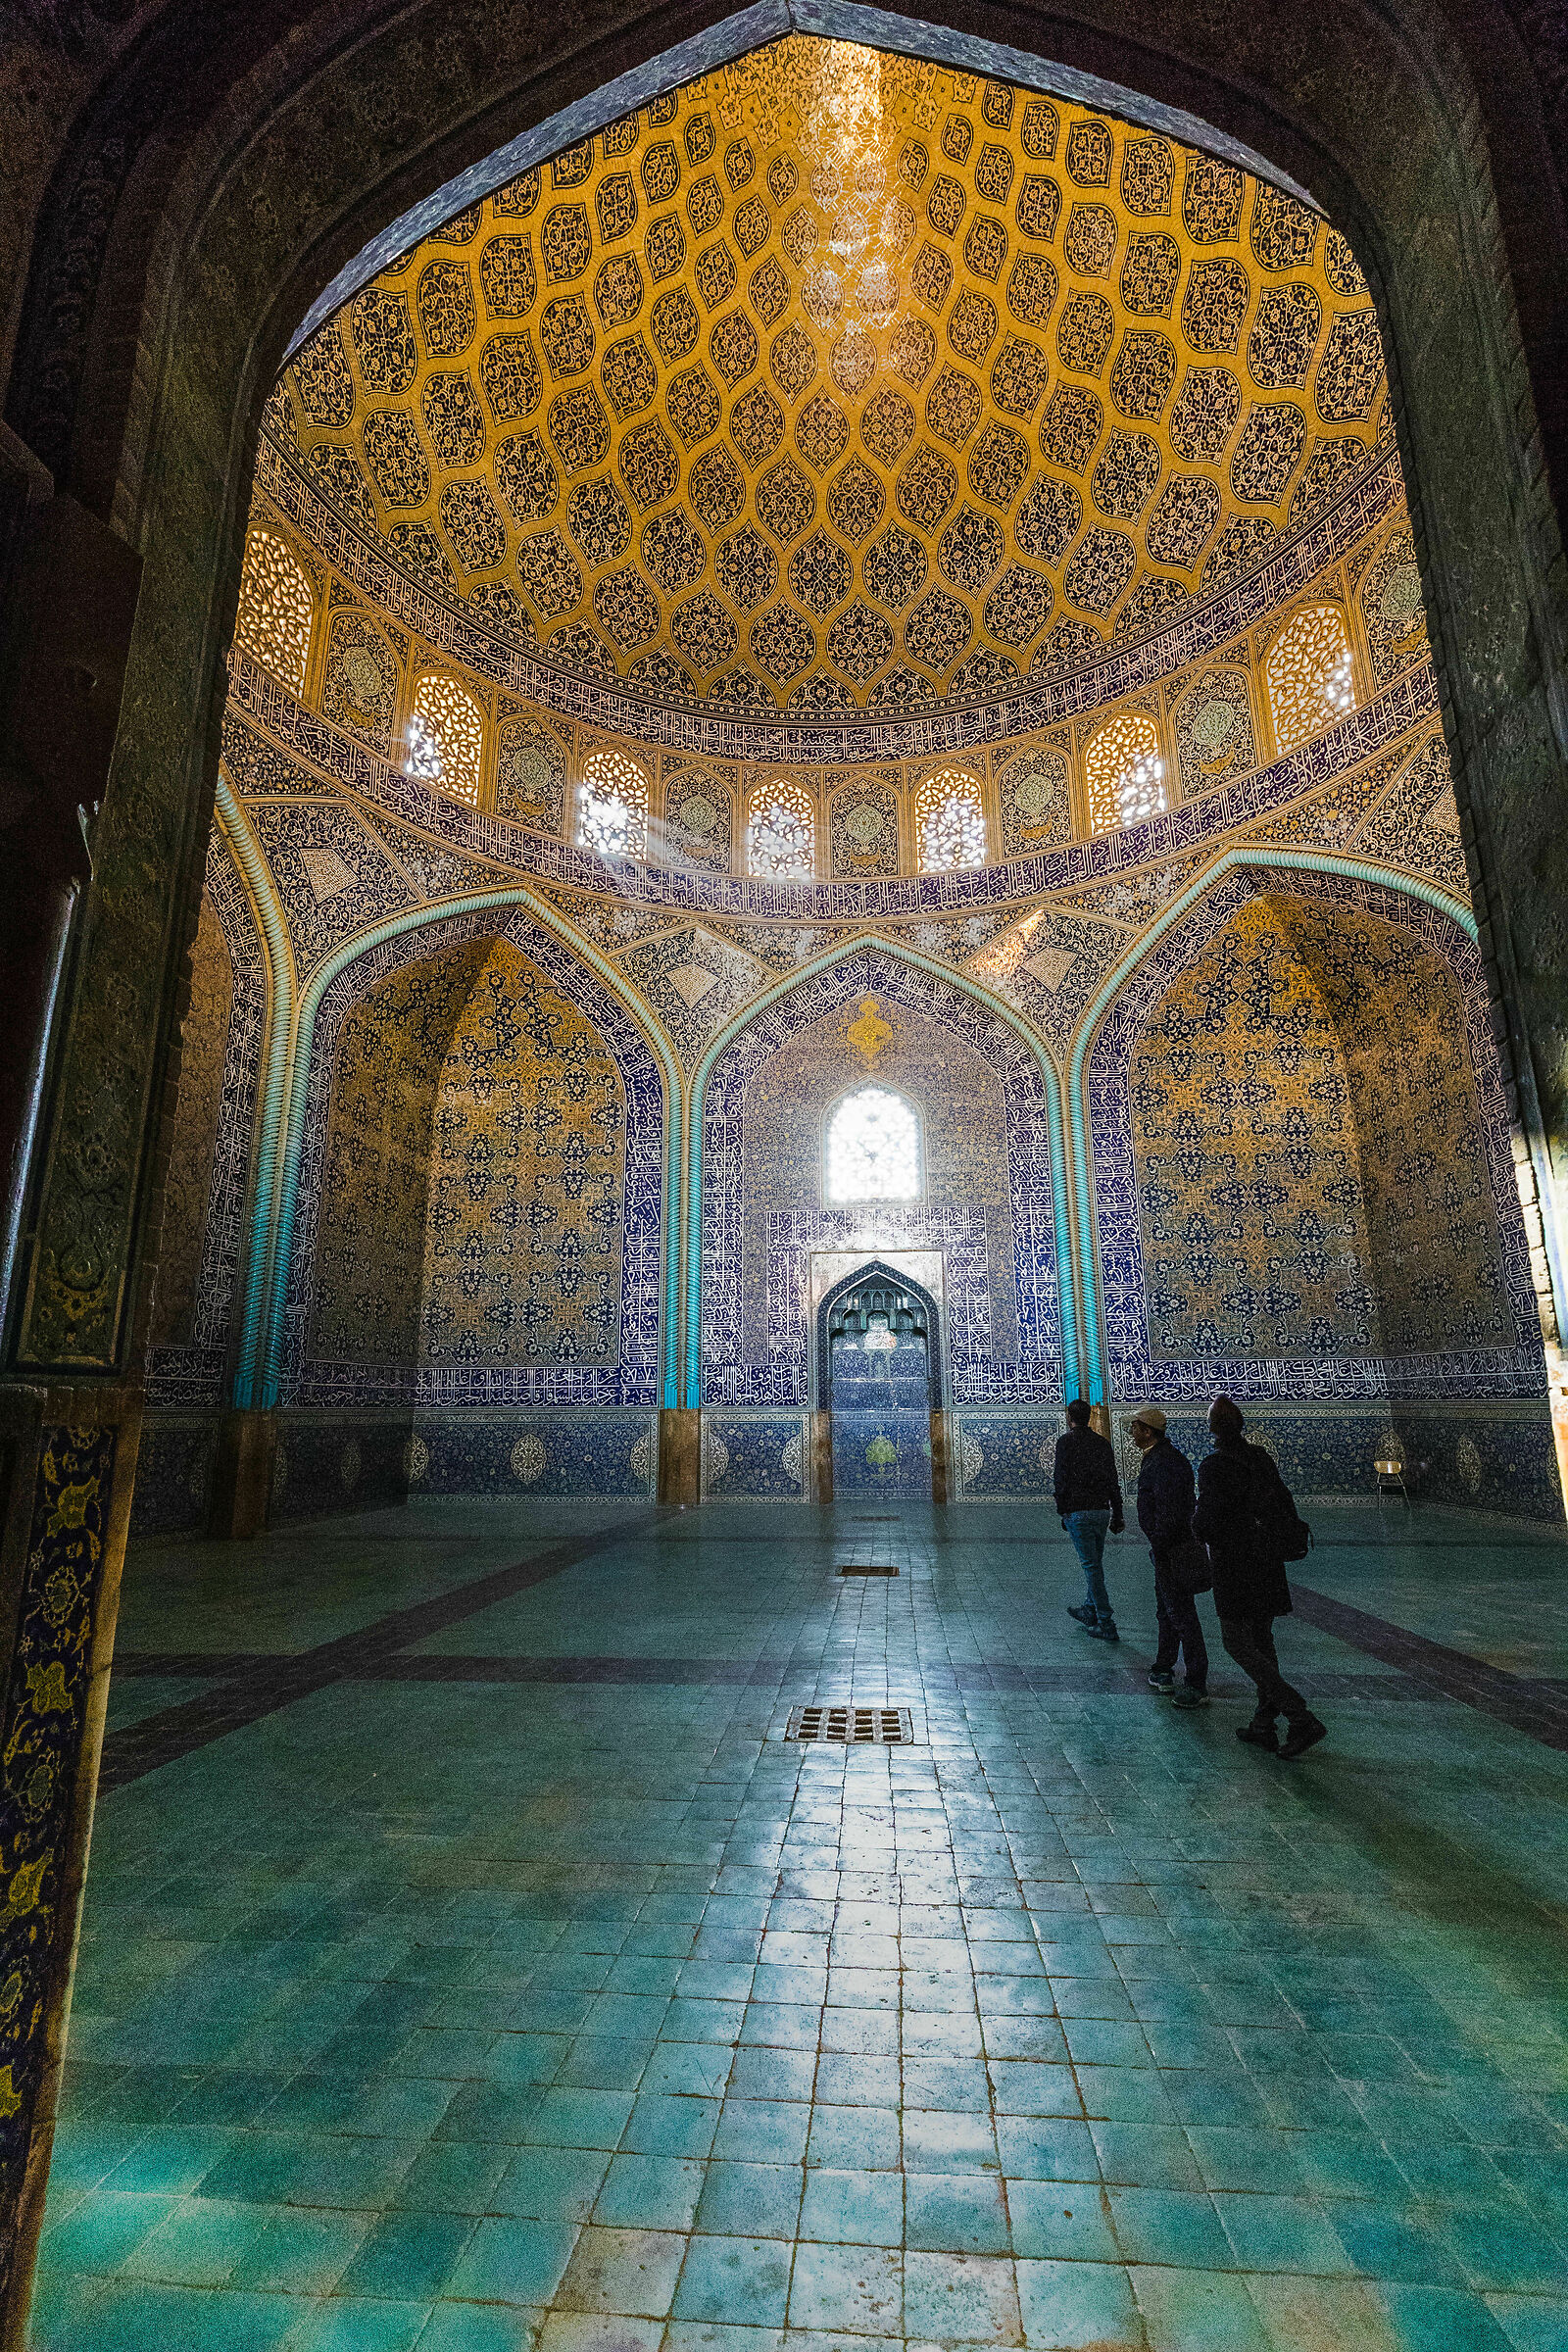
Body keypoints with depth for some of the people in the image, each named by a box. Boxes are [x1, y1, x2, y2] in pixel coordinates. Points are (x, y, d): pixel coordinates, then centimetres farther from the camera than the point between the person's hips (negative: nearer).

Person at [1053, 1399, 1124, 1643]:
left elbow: (1061, 1479, -11)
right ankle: (1090, 1611, 34)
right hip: (1102, 1511, 6)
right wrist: (1117, 1515, 14)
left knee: (1091, 1566, -2)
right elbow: (1113, 1481, 10)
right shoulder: (1103, 1442, 8)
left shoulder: (1066, 1442, -8)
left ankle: (1107, 1624, -2)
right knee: (1095, 1563, 19)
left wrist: (1062, 1512, 0)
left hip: (1078, 1512, -6)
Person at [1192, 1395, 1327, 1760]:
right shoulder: (1261, 1458, 3)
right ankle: (1264, 1726, 22)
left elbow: (1206, 1521, -18)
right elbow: (1286, 1507, 10)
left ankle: (1302, 1718, -7)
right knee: (1261, 1640, 16)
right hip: (1267, 1563, 7)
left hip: (1233, 1566, -7)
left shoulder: (1213, 1466, -17)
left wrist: (1199, 1531, 3)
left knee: (1237, 1642, 1)